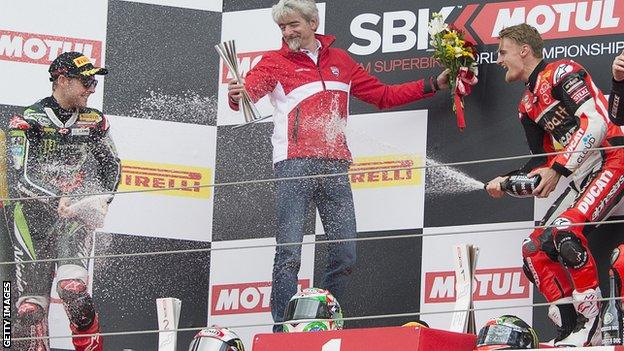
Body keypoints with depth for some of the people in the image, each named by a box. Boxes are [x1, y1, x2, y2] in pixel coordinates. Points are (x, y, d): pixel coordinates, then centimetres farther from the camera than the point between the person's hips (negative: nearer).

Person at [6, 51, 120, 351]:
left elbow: (111, 164, 20)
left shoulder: (93, 121, 7)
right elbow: (19, 179, -14)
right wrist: (57, 201, -28)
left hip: (76, 212, 2)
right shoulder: (27, 122, -7)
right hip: (33, 213, -2)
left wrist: (102, 197, 0)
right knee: (31, 303, -8)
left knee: (71, 286, -23)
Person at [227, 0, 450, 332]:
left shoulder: (340, 61, 20)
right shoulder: (275, 62, 7)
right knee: (289, 254, -11)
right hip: (294, 165, -4)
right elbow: (250, 88, -11)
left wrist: (433, 85, 23)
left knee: (345, 255, 2)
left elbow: (382, 95, 27)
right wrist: (236, 96, -35)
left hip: (335, 166, 4)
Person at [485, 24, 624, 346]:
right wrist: (506, 182, 6)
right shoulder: (528, 107, 19)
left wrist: (558, 170, -23)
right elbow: (543, 162, 22)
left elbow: (596, 123, -20)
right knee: (535, 249, 2)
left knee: (565, 231, -28)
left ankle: (591, 324, -22)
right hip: (581, 179, 10)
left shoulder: (562, 72, -8)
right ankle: (571, 329, 2)